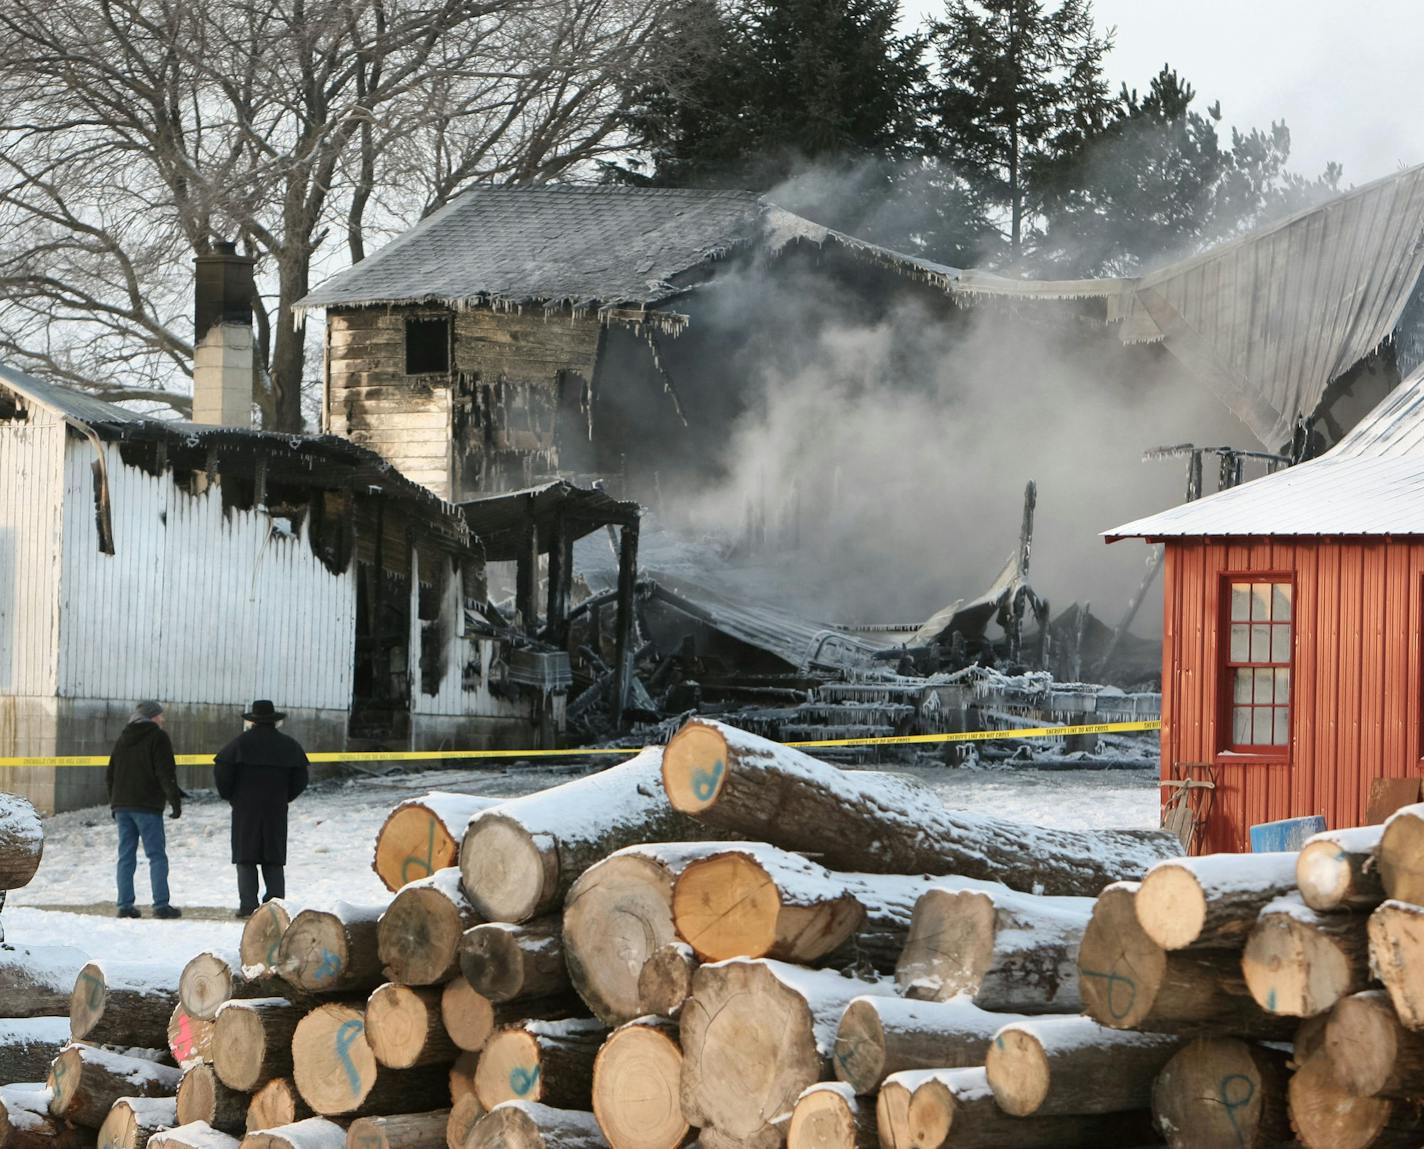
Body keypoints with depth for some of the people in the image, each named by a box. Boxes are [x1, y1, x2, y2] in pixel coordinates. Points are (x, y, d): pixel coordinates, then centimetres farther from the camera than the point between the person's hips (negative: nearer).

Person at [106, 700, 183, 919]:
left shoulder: (123, 739, 17)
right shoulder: (158, 737, -4)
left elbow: (110, 775, 18)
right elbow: (166, 773, -11)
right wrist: (175, 800, -6)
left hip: (122, 804, 6)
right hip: (147, 806, -6)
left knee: (126, 856, 6)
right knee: (157, 855, -4)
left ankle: (125, 905, 2)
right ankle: (161, 905, -10)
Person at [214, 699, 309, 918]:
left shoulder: (242, 742, -5)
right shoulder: (289, 745, 5)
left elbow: (222, 769, -9)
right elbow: (300, 778, 8)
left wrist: (229, 796, 5)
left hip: (246, 809, -3)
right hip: (277, 810, 3)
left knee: (246, 858, 1)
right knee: (274, 860, 8)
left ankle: (248, 905, -5)